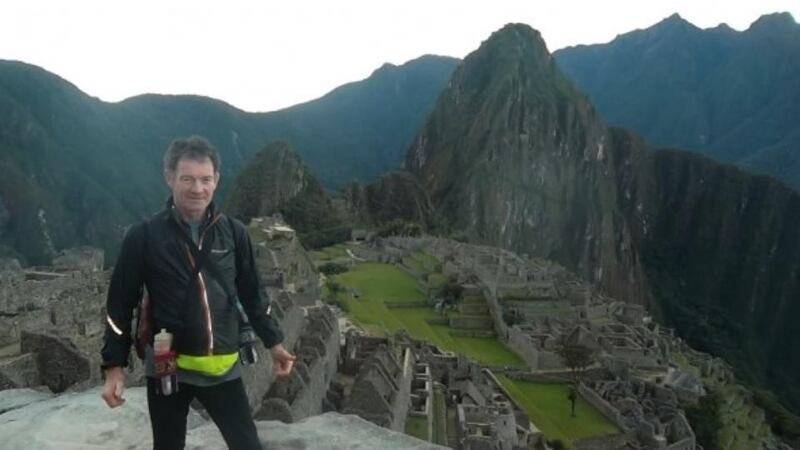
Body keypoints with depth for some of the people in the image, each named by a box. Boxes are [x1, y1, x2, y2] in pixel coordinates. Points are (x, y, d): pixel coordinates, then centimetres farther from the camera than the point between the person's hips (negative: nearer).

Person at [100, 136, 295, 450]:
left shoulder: (234, 233, -1)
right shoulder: (144, 237, -8)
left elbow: (250, 294, 9)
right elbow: (120, 305, -2)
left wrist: (273, 341, 8)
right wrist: (114, 365, -4)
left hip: (223, 368, 2)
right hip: (167, 368, -1)